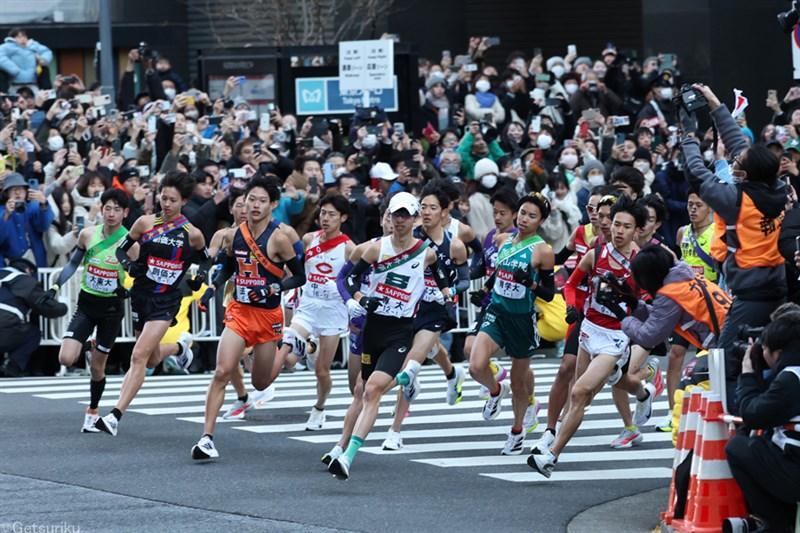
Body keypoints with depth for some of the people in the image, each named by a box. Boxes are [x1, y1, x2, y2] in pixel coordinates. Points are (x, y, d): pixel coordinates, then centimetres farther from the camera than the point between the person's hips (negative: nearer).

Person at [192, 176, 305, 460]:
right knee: (222, 373, -16)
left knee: (260, 383, 13)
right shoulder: (236, 234, 1)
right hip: (239, 311, 2)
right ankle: (207, 438, -14)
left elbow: (300, 276, -7)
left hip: (268, 315, -2)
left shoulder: (278, 238, -13)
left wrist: (273, 289, -21)